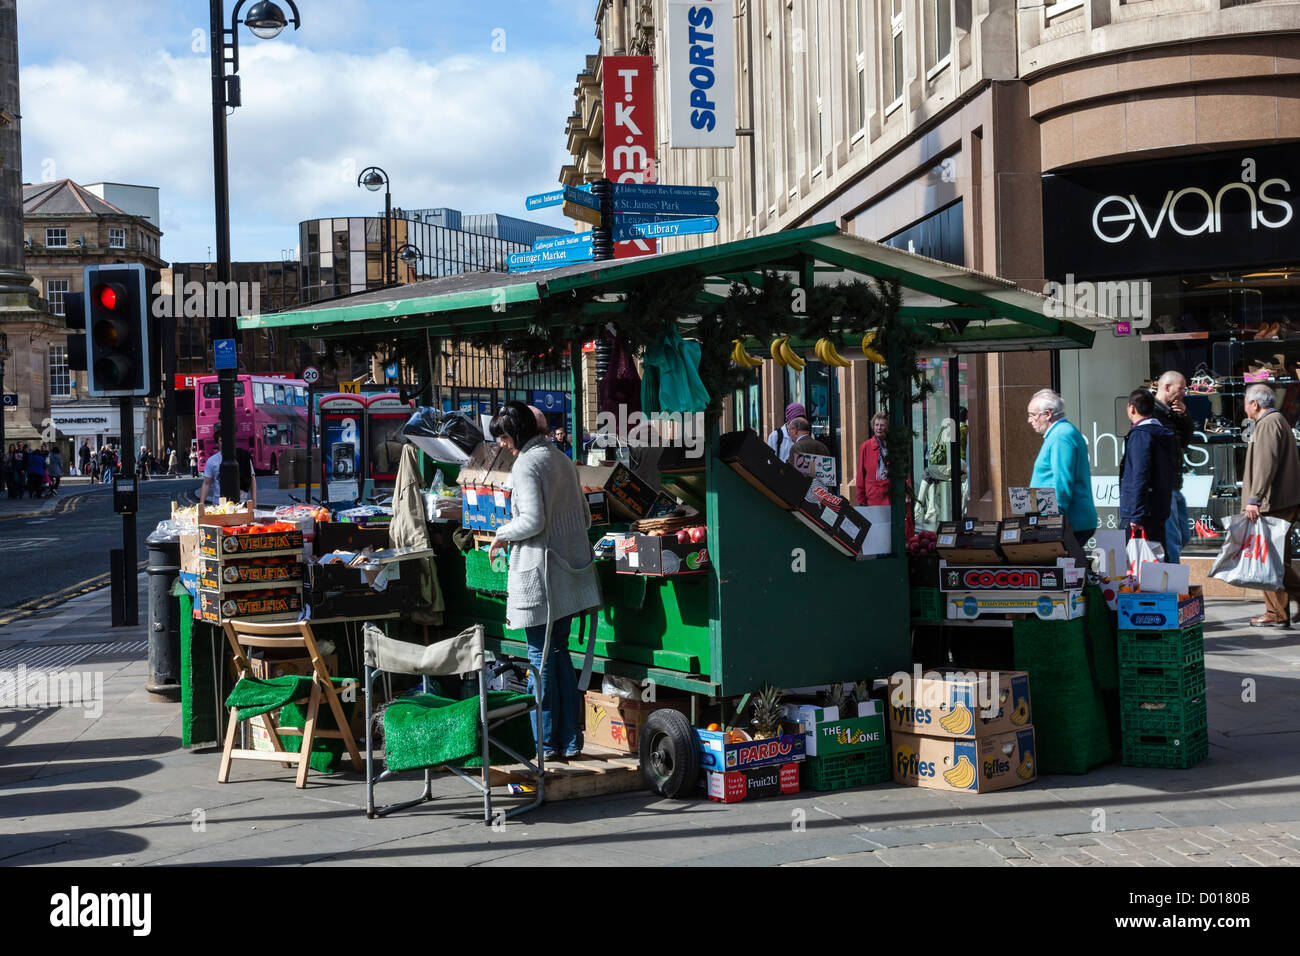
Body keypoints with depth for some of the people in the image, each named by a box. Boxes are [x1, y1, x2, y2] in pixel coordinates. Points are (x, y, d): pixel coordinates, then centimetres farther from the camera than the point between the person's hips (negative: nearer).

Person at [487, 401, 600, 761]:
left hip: (540, 572, -8)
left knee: (541, 657, 0)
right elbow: (585, 518, 16)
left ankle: (546, 743, 6)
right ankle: (570, 741, 15)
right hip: (570, 569, 8)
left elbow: (532, 521, -20)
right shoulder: (562, 459, 13)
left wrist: (501, 535, -4)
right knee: (559, 653, 13)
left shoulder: (526, 464, -12)